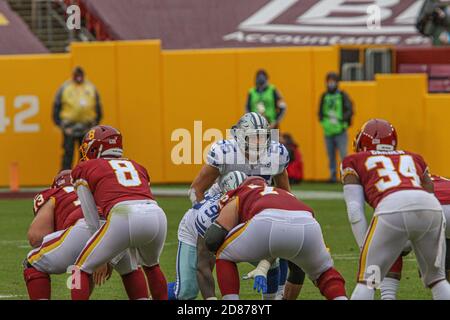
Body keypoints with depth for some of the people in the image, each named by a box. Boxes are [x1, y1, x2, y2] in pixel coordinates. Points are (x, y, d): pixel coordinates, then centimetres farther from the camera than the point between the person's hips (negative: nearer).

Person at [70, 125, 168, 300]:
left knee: (82, 269, 11)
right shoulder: (136, 167, 35)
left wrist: (101, 259, 30)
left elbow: (92, 218, 21)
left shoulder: (85, 169, 22)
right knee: (151, 265, 35)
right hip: (157, 215, 5)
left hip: (123, 218, -5)